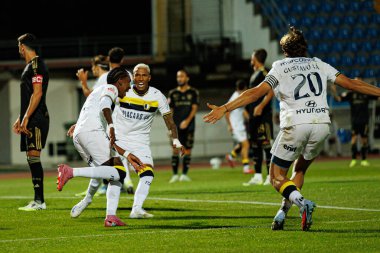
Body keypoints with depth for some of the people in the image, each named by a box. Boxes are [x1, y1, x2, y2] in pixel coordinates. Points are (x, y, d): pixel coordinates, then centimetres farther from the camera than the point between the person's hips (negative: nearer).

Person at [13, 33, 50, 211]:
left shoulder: (36, 65, -11)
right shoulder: (30, 66, 20)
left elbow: (37, 93, -20)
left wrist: (26, 118, -23)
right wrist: (20, 119, 27)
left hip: (36, 120, -10)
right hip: (31, 120, 10)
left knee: (34, 157, -13)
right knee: (32, 159, 9)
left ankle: (39, 201, -16)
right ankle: (38, 200, 10)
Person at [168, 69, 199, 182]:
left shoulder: (193, 92, 5)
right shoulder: (173, 93, 11)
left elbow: (194, 108, -1)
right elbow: (170, 110, 12)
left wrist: (187, 121, -14)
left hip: (188, 125, -1)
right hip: (176, 126, 1)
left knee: (187, 150, -1)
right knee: (175, 150, -5)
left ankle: (184, 174, 4)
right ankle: (175, 174, -1)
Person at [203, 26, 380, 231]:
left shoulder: (280, 68, 8)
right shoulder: (319, 65, 17)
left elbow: (257, 92, -4)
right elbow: (349, 83, 15)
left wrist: (224, 108, -7)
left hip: (295, 126, -4)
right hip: (321, 124, 4)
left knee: (276, 177, 6)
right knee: (300, 168, 25)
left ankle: (302, 202, -21)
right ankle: (283, 211, 13)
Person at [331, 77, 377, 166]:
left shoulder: (366, 93, 4)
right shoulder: (350, 94, 1)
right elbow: (339, 99, -5)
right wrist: (334, 92, -22)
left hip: (364, 121, 1)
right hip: (354, 121, -1)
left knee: (364, 140, 4)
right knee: (354, 139, -10)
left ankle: (364, 160, 14)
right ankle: (353, 160, -4)